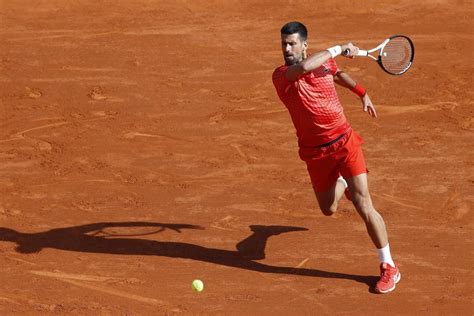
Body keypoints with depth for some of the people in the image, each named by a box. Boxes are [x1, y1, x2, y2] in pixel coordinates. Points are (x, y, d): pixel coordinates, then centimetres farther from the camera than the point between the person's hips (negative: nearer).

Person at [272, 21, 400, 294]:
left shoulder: (325, 62, 0)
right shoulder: (281, 76, -14)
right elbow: (303, 68, -37)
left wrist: (363, 94, 27)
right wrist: (339, 49, -29)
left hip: (344, 141, 0)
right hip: (315, 153, 0)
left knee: (364, 206, -10)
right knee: (329, 210, 17)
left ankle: (389, 267, 2)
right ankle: (341, 183, 55)